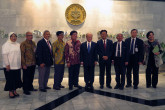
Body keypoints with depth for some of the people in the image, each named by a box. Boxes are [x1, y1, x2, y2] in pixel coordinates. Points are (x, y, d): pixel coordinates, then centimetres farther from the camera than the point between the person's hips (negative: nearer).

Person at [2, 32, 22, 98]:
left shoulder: (18, 45, 11)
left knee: (16, 79, 9)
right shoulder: (6, 45, -6)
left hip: (17, 66, 6)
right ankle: (10, 92, 11)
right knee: (10, 79, 1)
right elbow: (4, 55, -11)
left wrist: (20, 63, 10)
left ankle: (14, 91, 22)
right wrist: (7, 64, -15)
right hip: (9, 66, -5)